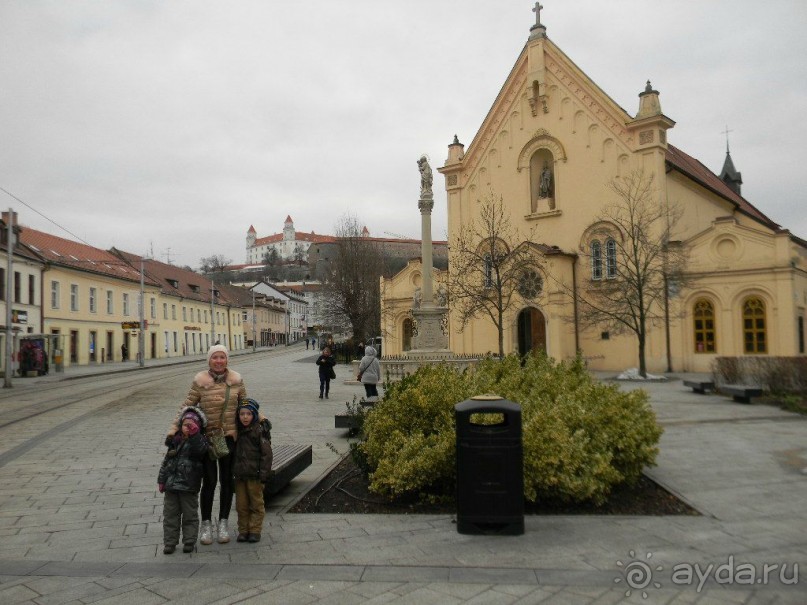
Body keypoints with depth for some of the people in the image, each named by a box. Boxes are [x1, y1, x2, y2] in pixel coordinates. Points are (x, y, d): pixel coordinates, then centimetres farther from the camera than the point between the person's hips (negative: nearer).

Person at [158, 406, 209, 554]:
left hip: (189, 486, -5)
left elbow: (200, 449, -29)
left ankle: (189, 542, 16)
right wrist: (162, 480, 13)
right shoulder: (175, 441, 10)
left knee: (190, 515, 6)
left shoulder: (199, 441, -5)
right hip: (171, 485, 5)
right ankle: (170, 542, 19)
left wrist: (194, 434, -35)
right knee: (170, 514, 10)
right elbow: (166, 461, 15)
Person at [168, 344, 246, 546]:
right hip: (206, 437, -2)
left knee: (227, 480, 11)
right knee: (209, 481, 2)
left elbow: (245, 404, 11)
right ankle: (206, 524, 20)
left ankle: (223, 523, 26)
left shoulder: (236, 380, -1)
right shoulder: (200, 381, -9)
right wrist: (174, 429, -10)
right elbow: (187, 406, -5)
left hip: (229, 437, 3)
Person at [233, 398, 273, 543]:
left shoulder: (260, 431, -11)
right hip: (240, 475, 6)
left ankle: (255, 531, 15)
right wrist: (234, 470, 13)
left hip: (254, 475, -6)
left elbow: (266, 454, -12)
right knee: (241, 505, 11)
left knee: (256, 504, 6)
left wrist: (264, 473, -15)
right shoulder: (238, 431, 8)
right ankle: (243, 530, 22)